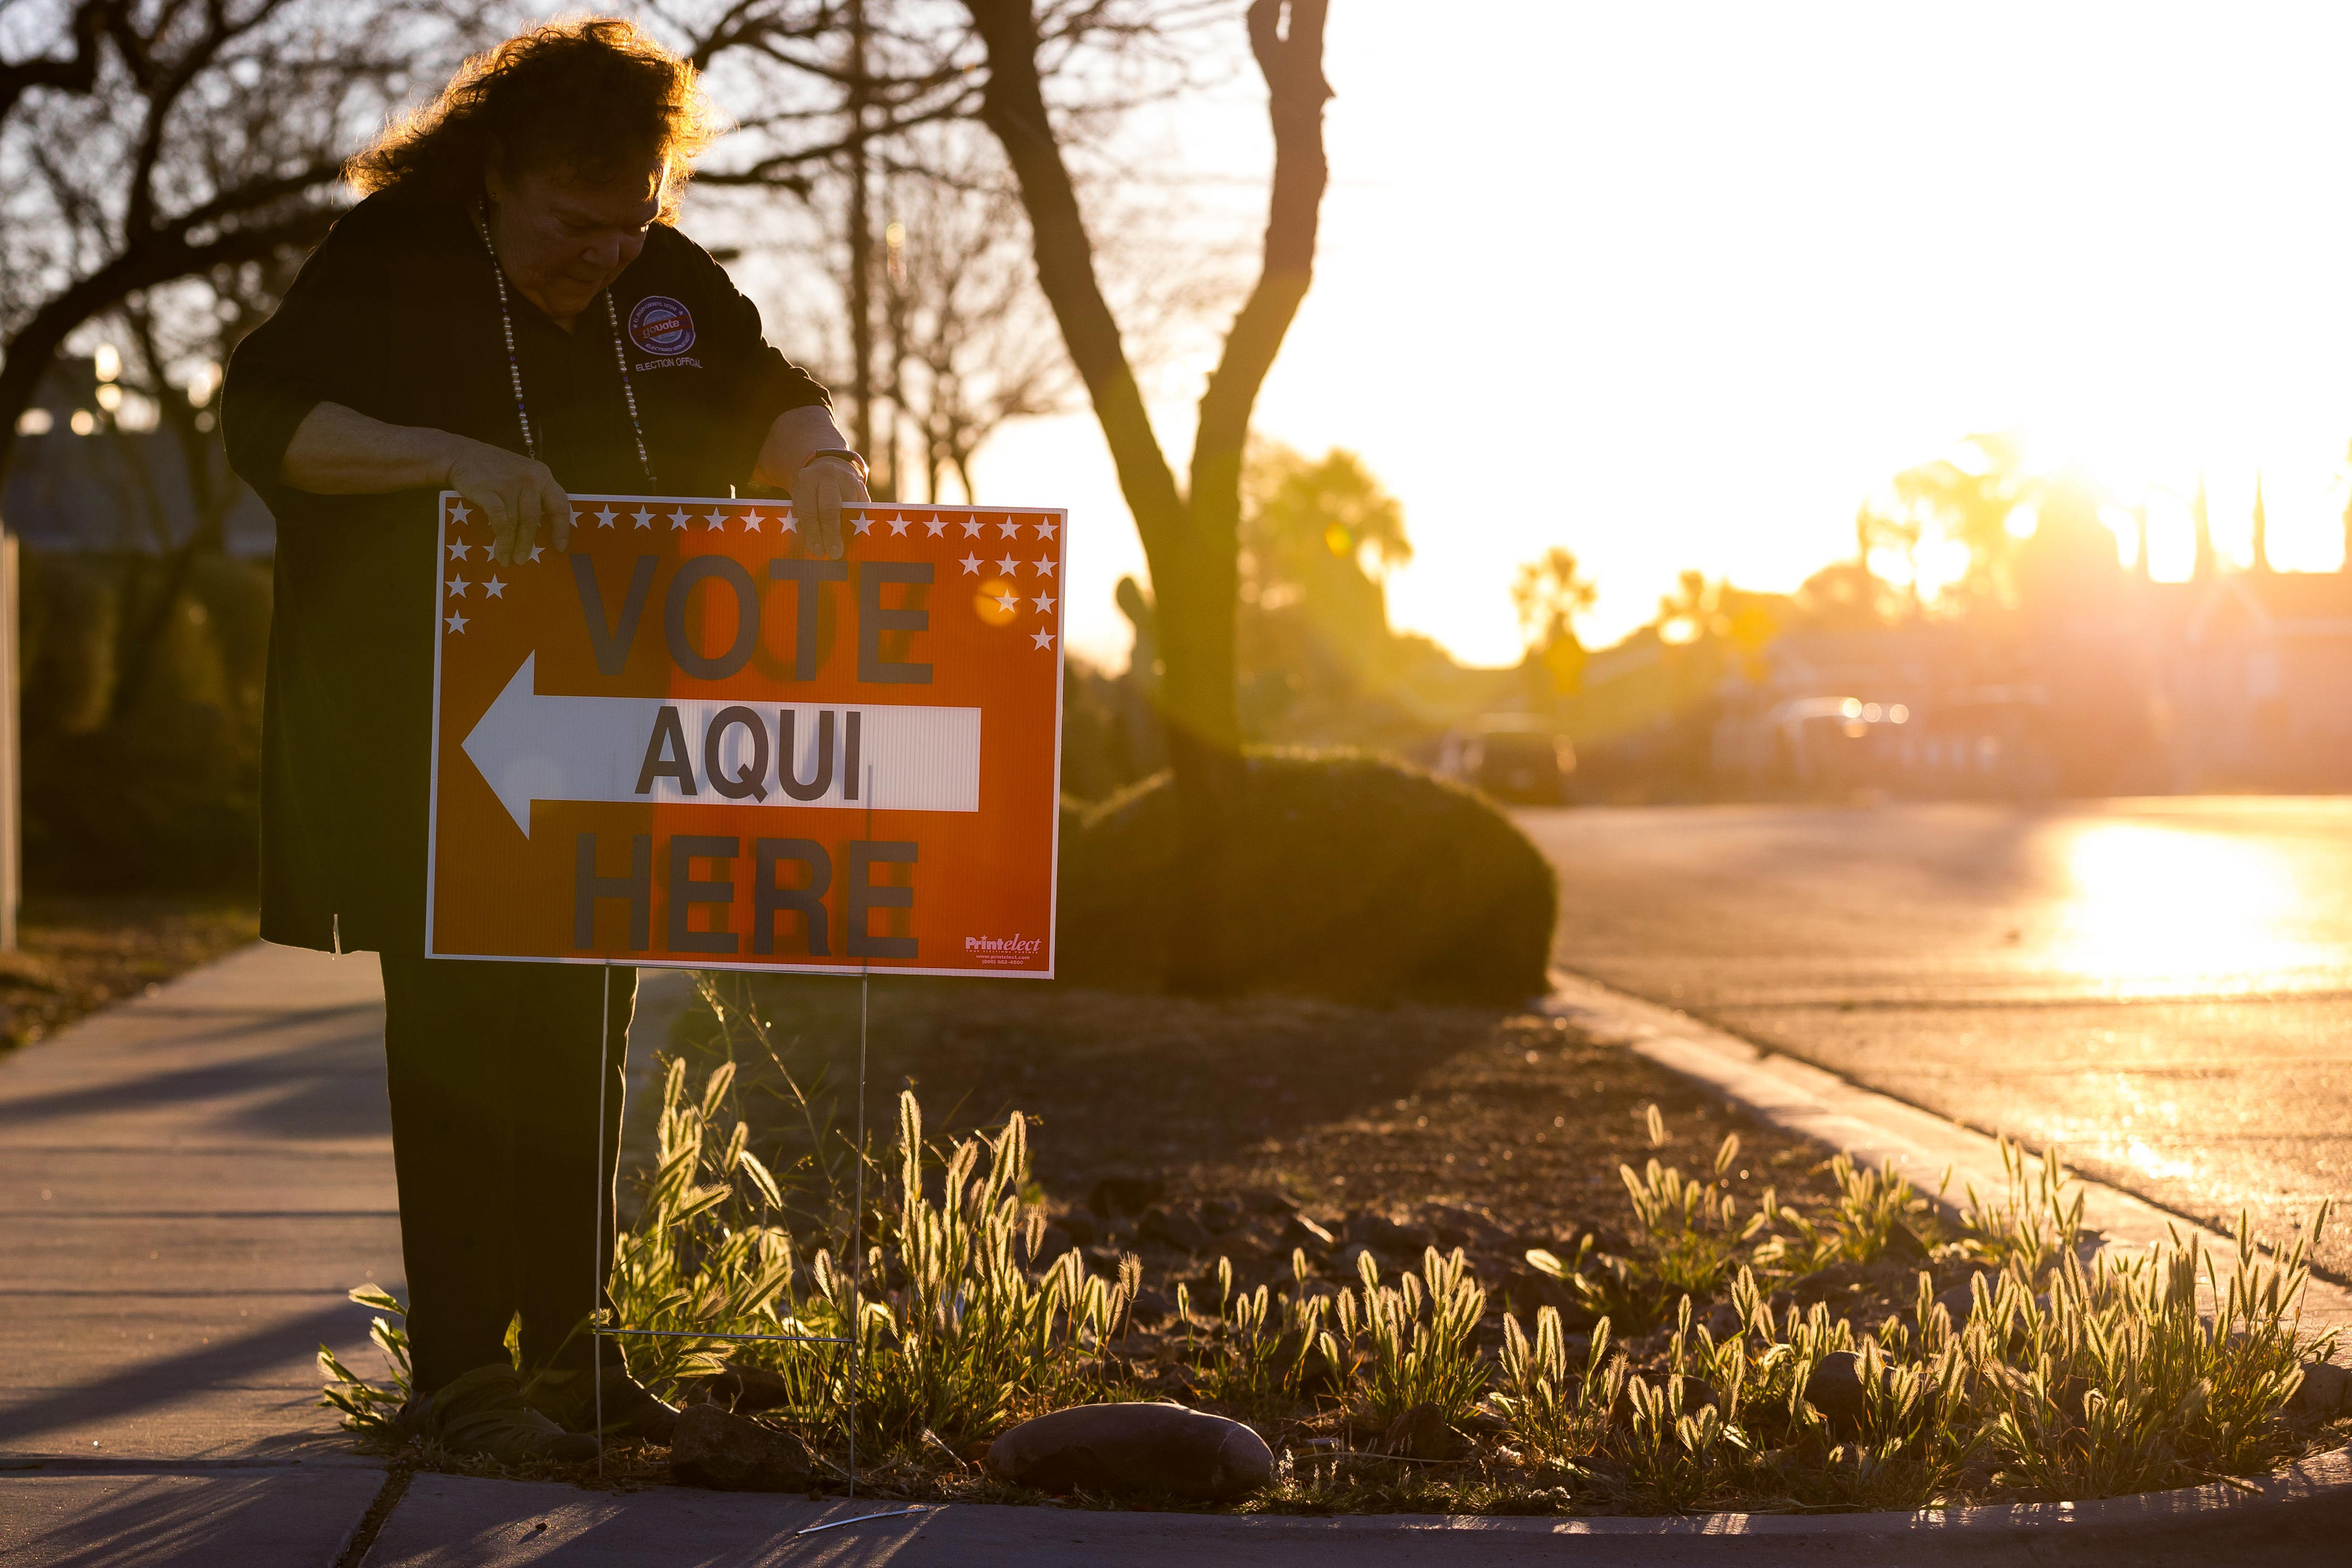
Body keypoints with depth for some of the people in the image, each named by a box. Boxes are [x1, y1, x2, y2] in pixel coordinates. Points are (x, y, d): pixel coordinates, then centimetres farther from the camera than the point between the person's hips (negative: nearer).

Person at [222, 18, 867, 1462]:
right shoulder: (389, 263, -9)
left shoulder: (670, 283, 6)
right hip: (428, 735, -5)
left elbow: (768, 397, 14)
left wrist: (815, 455, -11)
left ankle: (570, 1347, 18)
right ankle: (461, 1370, 0)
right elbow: (266, 419, -18)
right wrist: (453, 454, -34)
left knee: (586, 1030, 9)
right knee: (462, 1031, -6)